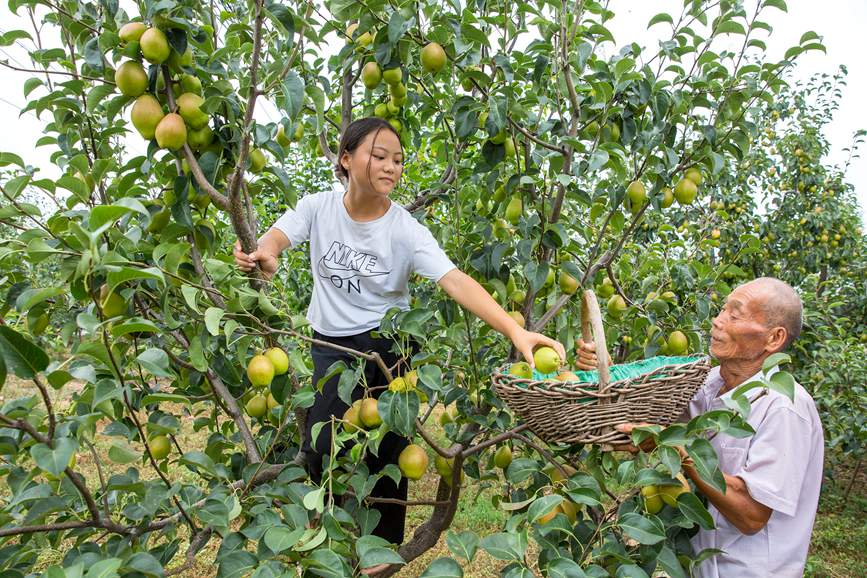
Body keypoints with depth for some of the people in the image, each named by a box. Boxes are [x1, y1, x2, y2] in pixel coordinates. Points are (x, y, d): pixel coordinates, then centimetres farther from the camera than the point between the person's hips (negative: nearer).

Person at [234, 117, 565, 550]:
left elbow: (456, 282, -28)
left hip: (389, 344, -1)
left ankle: (383, 546, 30)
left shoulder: (406, 230, -17)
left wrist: (516, 331, -42)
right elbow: (274, 239, -21)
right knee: (320, 449, -6)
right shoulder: (318, 207, -8)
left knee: (386, 452, 4)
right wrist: (263, 254, -48)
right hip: (332, 345, 2)